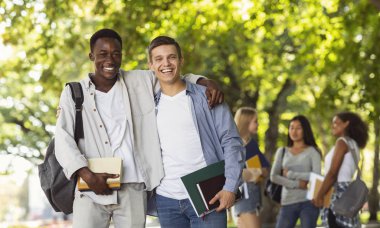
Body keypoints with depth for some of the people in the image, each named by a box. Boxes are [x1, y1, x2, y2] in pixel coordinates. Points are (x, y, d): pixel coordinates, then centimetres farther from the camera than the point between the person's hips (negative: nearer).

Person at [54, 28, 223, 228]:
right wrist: (87, 175, -17)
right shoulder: (73, 93, 5)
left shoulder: (141, 82, 10)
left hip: (133, 188, 2)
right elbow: (63, 140, -3)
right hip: (91, 190, -1)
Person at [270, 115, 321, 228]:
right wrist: (296, 184, -11)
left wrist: (290, 174, -6)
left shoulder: (312, 151, 4)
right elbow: (273, 176, 2)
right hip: (288, 202, 3)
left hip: (308, 201, -3)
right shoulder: (282, 151, 12)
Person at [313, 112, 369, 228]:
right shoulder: (353, 144, 21)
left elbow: (333, 173, -16)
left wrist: (319, 196, -15)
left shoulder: (342, 142, -7)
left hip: (339, 193, -9)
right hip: (346, 192, 9)